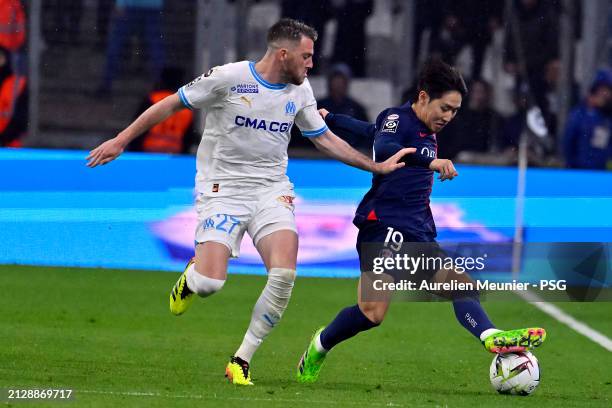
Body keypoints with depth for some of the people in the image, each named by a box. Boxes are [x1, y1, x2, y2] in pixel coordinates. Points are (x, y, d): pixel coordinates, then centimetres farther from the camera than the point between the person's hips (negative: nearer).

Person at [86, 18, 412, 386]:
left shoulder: (300, 90, 4)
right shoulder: (229, 78, -12)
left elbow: (325, 139, 16)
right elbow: (170, 105, -4)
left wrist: (379, 166, 10)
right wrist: (121, 141, -4)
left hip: (272, 190, 4)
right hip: (222, 188, -4)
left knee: (285, 274, -20)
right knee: (210, 283, -18)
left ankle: (242, 360, -6)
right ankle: (192, 276, 23)